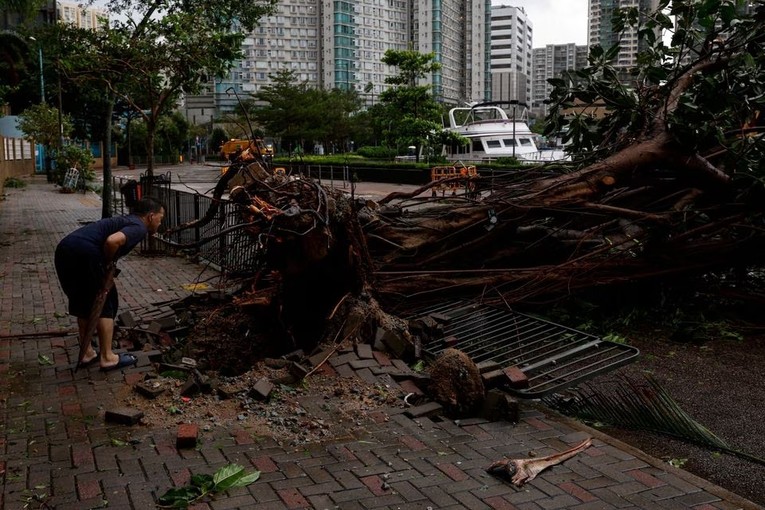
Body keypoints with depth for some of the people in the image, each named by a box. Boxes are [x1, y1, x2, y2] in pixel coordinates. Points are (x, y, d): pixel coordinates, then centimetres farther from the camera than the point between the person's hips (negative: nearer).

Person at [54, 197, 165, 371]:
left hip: (63, 248, 9)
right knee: (106, 304, 6)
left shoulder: (124, 220, 28)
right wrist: (108, 263, -3)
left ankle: (87, 353, 30)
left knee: (83, 304, 22)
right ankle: (107, 357, 11)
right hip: (84, 253, -9)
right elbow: (112, 241, -20)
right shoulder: (139, 228, 0)